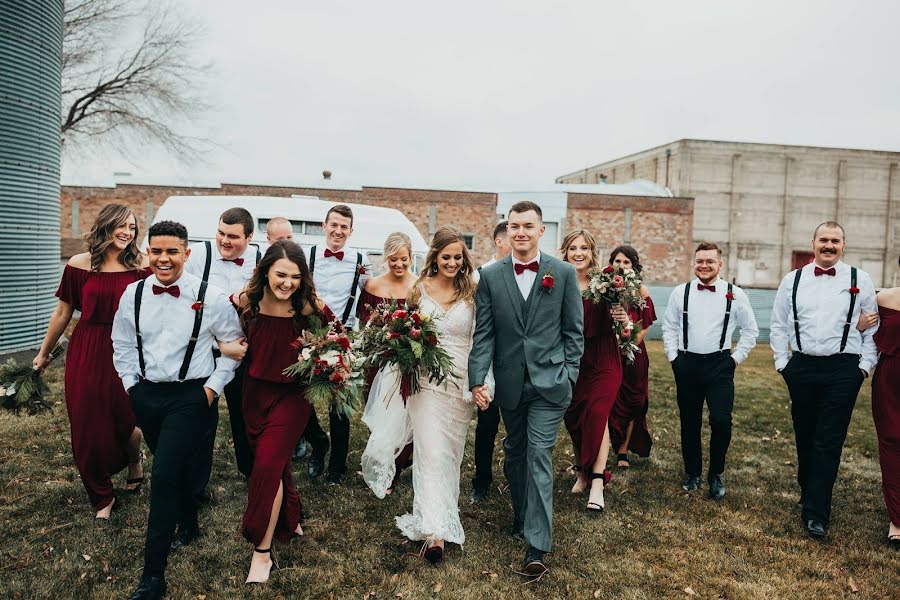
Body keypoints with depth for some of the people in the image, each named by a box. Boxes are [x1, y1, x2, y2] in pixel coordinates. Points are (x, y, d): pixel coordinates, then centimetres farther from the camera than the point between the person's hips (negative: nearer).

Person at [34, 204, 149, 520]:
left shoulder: (141, 265, -4)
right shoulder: (79, 265, -2)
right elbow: (63, 313, 7)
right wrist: (44, 352, 15)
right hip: (86, 354, 1)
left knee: (125, 423, 2)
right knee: (87, 430, 7)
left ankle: (135, 460, 40)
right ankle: (101, 498, 29)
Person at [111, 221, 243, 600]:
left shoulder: (210, 297, -11)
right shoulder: (133, 294, 1)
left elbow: (233, 344, -1)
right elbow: (123, 345, 13)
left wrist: (214, 385, -5)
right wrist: (131, 383, 6)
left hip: (190, 396, -4)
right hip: (146, 395, 5)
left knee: (164, 475, -12)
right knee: (173, 468, 19)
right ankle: (189, 526, 45)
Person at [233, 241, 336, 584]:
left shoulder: (311, 307, -18)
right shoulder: (245, 301, -12)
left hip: (292, 396, -3)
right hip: (255, 392, 4)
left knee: (267, 463, -9)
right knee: (275, 463, 18)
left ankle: (262, 551, 5)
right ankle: (289, 521, 44)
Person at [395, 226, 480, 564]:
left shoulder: (471, 292, 1)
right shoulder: (420, 289, 3)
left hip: (461, 382, 1)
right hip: (426, 380, -1)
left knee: (451, 451, 11)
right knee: (431, 451, -6)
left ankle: (441, 516, 28)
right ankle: (435, 532, -2)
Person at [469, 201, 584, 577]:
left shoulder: (564, 273, -3)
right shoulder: (491, 276, 0)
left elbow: (574, 330, 0)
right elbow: (483, 333, -1)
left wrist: (568, 376, -5)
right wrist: (477, 379, -9)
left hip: (549, 382, -3)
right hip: (510, 384, 3)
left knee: (539, 456, -6)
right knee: (514, 454, 18)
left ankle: (536, 544, -1)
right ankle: (522, 516, 38)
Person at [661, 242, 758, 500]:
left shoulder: (735, 294, 0)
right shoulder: (680, 292, 3)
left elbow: (750, 330, 8)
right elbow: (669, 327, 12)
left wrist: (736, 358, 2)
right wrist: (673, 357, 5)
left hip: (720, 365, -2)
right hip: (686, 364, 2)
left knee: (721, 421, -14)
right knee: (689, 423, 10)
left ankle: (715, 475, 8)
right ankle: (692, 473, 28)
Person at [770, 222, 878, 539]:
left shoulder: (860, 280, 2)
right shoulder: (792, 280, 6)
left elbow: (873, 327, 7)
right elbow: (779, 325, 12)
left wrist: (865, 365, 0)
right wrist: (782, 363, 6)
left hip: (843, 370, -2)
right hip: (802, 368, 2)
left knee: (829, 442, -4)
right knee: (804, 438, 12)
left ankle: (816, 513, 0)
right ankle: (808, 493, 30)